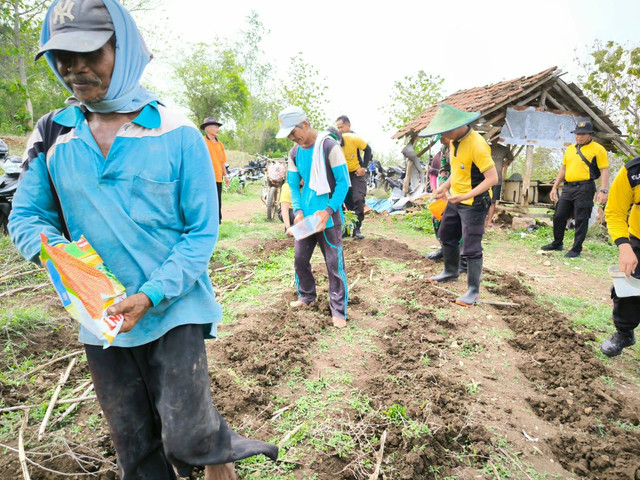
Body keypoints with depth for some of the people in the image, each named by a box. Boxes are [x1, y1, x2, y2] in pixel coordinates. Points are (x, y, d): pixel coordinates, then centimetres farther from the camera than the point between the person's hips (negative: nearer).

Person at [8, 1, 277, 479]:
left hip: (175, 310, -3)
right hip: (100, 317, 4)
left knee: (186, 439, -5)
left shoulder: (177, 134, -8)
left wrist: (152, 296, -19)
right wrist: (55, 250, -15)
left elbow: (202, 231, -8)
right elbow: (25, 216, 8)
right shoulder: (52, 135, 2)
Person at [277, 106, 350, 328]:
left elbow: (343, 182, -11)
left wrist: (328, 211, -20)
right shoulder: (294, 153, 6)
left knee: (334, 264, -2)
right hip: (305, 217, 6)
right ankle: (306, 296, 36)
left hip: (328, 218, -6)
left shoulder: (329, 146, -11)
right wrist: (298, 211, -5)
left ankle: (339, 310, 10)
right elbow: (293, 186, 12)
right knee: (300, 259, 14)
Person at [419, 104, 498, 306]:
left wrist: (466, 196, -32)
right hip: (455, 200, 9)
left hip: (474, 203, -9)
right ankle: (451, 271, 42)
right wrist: (444, 187, 2)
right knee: (446, 236, 21)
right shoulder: (454, 141, 2)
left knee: (470, 248, -4)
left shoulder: (477, 145, -24)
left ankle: (473, 290, 9)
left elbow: (492, 178, -26)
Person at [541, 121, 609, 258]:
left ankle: (576, 249, 5)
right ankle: (557, 243, 24)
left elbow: (604, 171, -8)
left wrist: (604, 191, -17)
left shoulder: (598, 149, -3)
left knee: (581, 220, -2)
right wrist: (554, 187, 16)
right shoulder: (570, 149, 16)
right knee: (559, 216, 9)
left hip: (584, 188, -6)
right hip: (568, 188, 6)